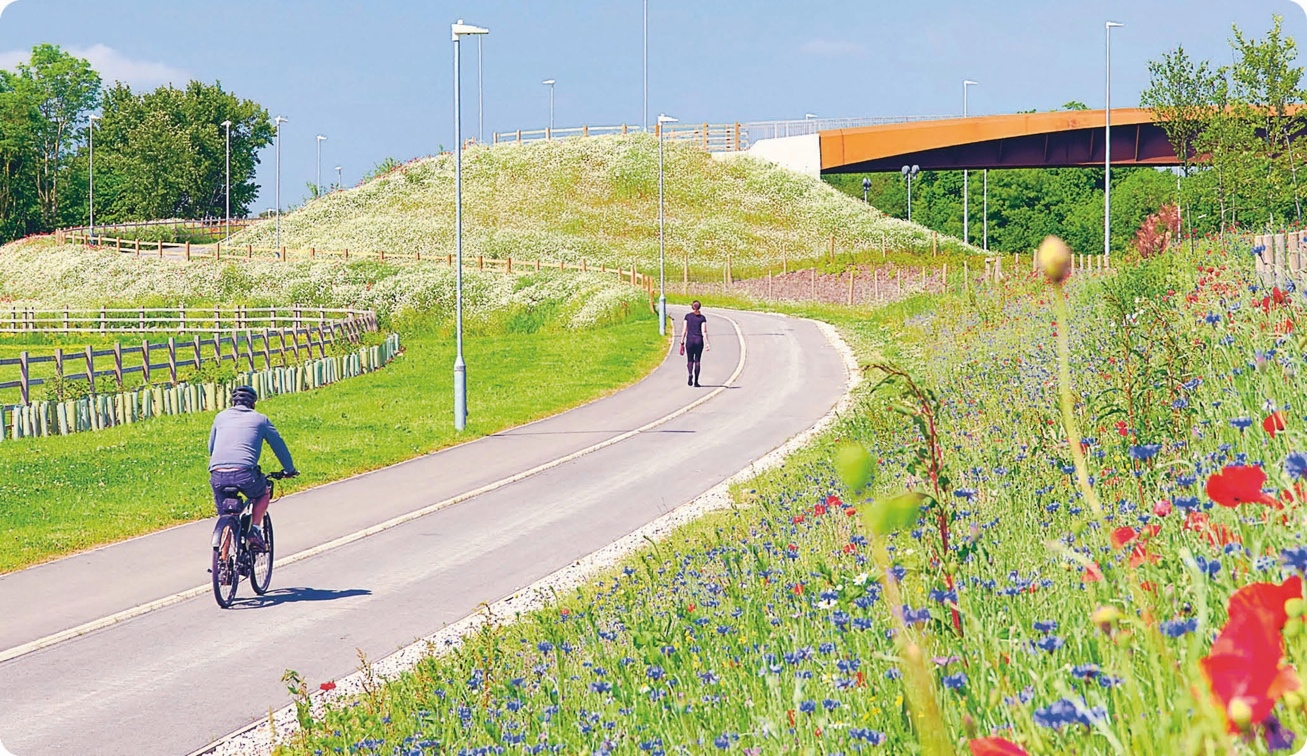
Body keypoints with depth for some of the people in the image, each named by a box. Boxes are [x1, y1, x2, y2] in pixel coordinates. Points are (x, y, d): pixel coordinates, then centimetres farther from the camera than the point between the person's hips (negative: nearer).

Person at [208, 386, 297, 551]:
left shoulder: (221, 417, 23)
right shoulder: (260, 419, 17)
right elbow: (278, 445, 24)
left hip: (218, 475, 2)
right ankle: (254, 532, 10)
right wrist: (290, 470, 38)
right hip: (245, 474, -2)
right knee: (263, 494, 29)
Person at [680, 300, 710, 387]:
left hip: (689, 340, 0)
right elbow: (704, 332, -6)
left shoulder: (688, 316, 1)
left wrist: (682, 343, 3)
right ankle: (696, 381, 7)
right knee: (697, 361, 9)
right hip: (699, 340, 0)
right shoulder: (702, 318, 1)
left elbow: (684, 330, 0)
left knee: (690, 360, 9)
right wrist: (707, 344, -5)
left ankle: (690, 374, -21)